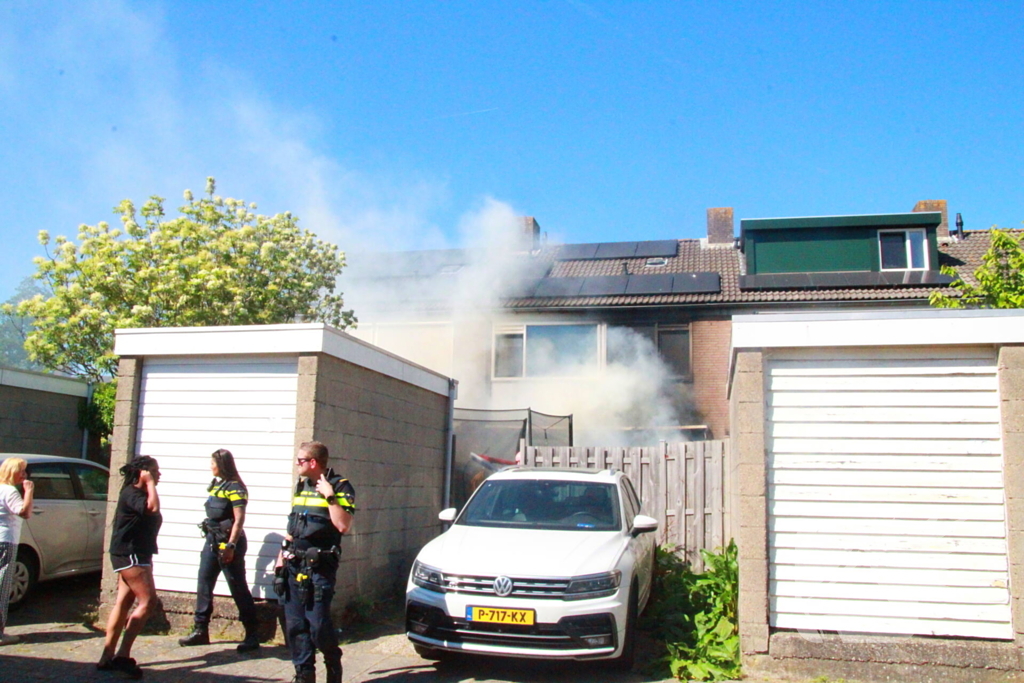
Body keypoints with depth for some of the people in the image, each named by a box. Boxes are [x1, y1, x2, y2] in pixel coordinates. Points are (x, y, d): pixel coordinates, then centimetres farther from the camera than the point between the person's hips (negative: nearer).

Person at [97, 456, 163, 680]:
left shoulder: (140, 493, 17)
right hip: (129, 554, -11)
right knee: (148, 600, -15)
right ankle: (123, 655, -14)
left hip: (138, 555, 11)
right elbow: (153, 507, -32)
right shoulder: (131, 493, -15)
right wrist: (150, 483, -23)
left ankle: (107, 657, 13)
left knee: (123, 602, 10)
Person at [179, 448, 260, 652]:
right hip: (212, 540, 9)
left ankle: (252, 635, 4)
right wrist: (209, 533, 16)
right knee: (204, 584, 9)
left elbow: (239, 519, -18)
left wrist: (230, 545, -22)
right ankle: (200, 631, 18)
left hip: (229, 541, -9)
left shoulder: (235, 487, -13)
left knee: (238, 588, -4)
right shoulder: (215, 485, 12)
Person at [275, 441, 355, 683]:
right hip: (294, 565, 7)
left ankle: (333, 662, 16)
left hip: (319, 567, -7)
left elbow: (343, 526, -19)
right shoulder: (301, 487, 17)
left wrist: (330, 496, -21)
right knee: (294, 625, 6)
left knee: (318, 624, -8)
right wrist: (280, 562, 17)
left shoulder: (340, 487, -6)